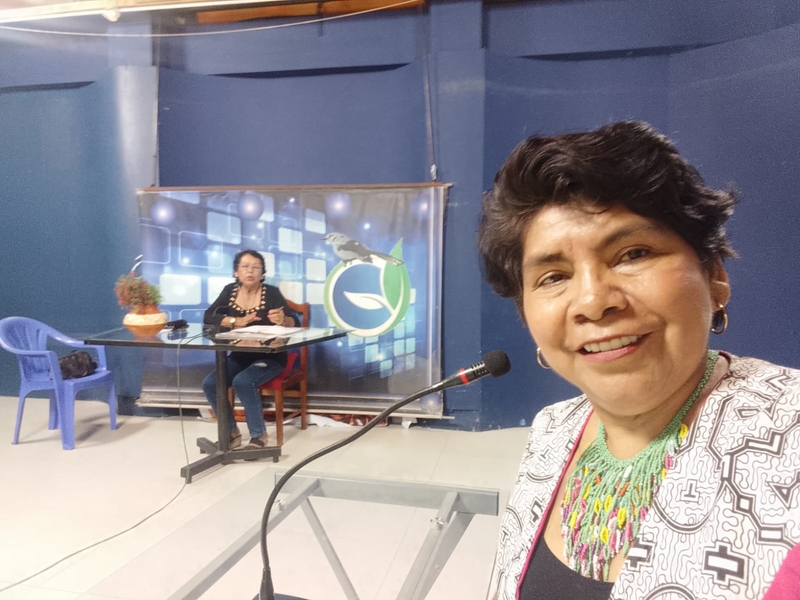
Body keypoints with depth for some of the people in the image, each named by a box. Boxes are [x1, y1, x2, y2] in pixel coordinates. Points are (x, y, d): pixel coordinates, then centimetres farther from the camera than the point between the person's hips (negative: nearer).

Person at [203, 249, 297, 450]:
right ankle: (231, 433, 4)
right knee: (210, 383, -16)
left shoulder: (272, 293, -9)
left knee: (243, 382, -30)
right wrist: (236, 321, -21)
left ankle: (259, 436, -10)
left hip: (269, 357, -5)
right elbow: (208, 317, -5)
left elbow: (294, 323, -18)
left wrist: (282, 320, -41)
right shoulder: (229, 291, 4)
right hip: (240, 356, 5)